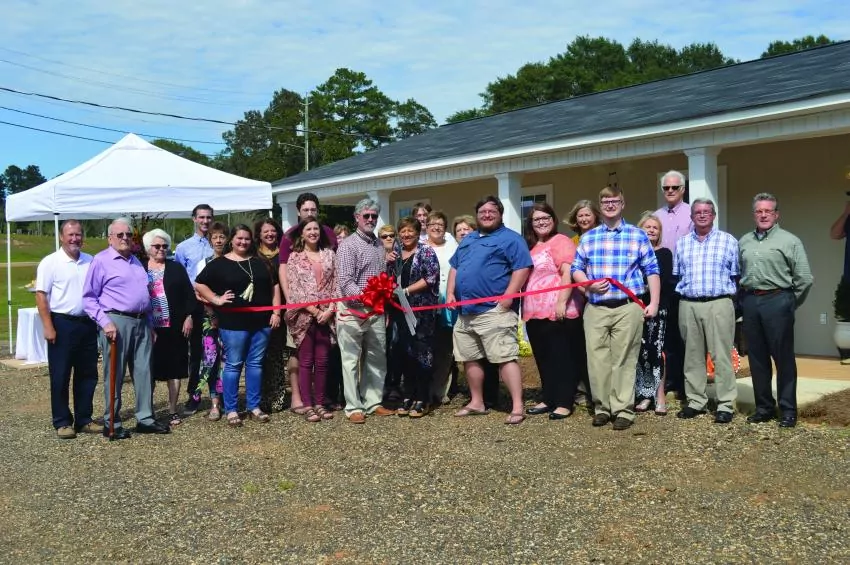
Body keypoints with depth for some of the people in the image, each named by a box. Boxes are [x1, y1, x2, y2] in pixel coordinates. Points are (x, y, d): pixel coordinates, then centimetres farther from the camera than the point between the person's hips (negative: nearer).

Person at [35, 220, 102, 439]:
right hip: (62, 324, -5)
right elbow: (41, 295, -8)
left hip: (88, 324, 5)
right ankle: (62, 422, 11)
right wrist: (48, 327, -14)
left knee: (88, 374, 10)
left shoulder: (91, 262, 8)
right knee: (60, 376, 2)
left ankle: (84, 419, 20)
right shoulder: (50, 262, -5)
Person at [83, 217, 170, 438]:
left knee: (144, 372, 8)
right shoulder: (101, 260, -3)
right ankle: (111, 423, 8)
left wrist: (150, 325, 19)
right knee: (114, 374, -1)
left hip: (142, 322, 7)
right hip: (117, 322, -7)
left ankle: (145, 418, 15)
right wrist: (105, 322, -16)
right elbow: (89, 297, -6)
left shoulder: (135, 261, 19)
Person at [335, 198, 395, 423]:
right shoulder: (348, 245, -7)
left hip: (376, 311, 7)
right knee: (351, 360, 0)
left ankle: (373, 402, 20)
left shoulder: (379, 245, 14)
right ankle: (353, 407, 5)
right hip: (353, 311, -7)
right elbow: (345, 282, -15)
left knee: (377, 359, 11)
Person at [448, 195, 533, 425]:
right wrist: (450, 293, 11)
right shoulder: (468, 240, 21)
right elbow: (454, 267, 25)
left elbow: (522, 268, -12)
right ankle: (476, 402, 24)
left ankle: (517, 407, -9)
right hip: (465, 311, 8)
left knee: (505, 358, -11)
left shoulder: (511, 238, -2)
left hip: (495, 311, -8)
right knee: (469, 359, 12)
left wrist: (507, 297, -19)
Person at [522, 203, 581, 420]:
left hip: (556, 312, -8)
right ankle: (549, 399, 24)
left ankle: (564, 403, 4)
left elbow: (568, 273, -16)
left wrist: (562, 302, -23)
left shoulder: (561, 241, -6)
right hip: (534, 312, 8)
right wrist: (524, 307, 18)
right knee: (542, 358, 14)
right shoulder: (530, 246, 17)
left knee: (561, 357, -1)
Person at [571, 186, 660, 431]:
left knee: (624, 360, 0)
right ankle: (602, 407, 15)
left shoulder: (638, 235, 6)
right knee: (597, 359, 4)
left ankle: (623, 410, 8)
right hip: (595, 308, 3)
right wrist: (589, 284, -8)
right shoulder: (588, 238, 13)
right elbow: (576, 269, 13)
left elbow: (652, 271, 4)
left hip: (628, 307, -2)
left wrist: (653, 303, -5)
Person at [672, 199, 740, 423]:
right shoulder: (681, 243, 14)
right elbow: (675, 275, 17)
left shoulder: (728, 241, 5)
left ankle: (726, 404, 2)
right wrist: (680, 294, 8)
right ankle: (696, 401, 17)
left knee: (721, 355, -3)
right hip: (688, 305, 3)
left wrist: (733, 300, -3)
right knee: (693, 355, 8)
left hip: (719, 304, -3)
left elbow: (736, 275, 3)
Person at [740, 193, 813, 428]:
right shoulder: (744, 241, 12)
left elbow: (804, 278, -2)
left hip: (777, 301, -4)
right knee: (757, 358, 10)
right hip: (750, 302, 5)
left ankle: (788, 411, 10)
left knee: (783, 358, 1)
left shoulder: (790, 241, -2)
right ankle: (764, 407, 21)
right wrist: (745, 297, 9)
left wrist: (790, 303, 4)